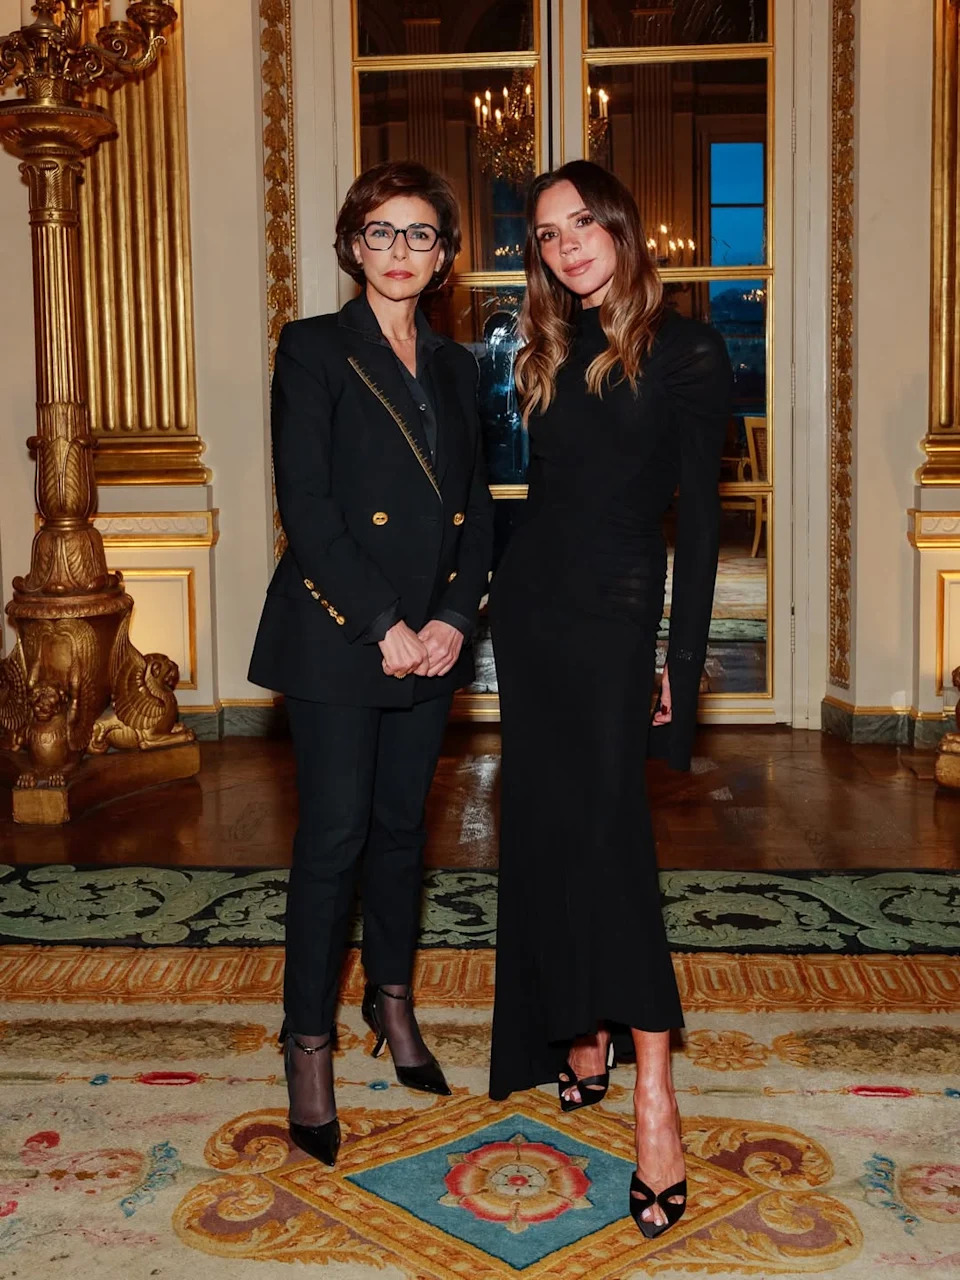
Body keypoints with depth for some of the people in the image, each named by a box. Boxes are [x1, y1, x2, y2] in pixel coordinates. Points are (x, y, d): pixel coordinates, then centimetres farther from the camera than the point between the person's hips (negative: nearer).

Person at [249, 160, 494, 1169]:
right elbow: (305, 506, -12)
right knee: (334, 838, -2)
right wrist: (382, 628, -15)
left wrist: (453, 619, -5)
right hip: (335, 638, -5)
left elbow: (478, 510, 10)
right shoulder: (313, 350, -3)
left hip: (431, 640, 5)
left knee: (403, 825, 15)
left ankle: (393, 1000, 32)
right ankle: (308, 1045, 11)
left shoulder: (454, 366, 13)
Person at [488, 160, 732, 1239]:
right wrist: (492, 592, 9)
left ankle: (652, 1091, -10)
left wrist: (684, 656, -10)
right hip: (530, 602, 6)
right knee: (546, 824, 8)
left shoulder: (686, 352, -5)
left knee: (605, 826, -14)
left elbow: (699, 517, -7)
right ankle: (579, 1030, 23)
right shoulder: (547, 354, 11)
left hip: (616, 614, -6)